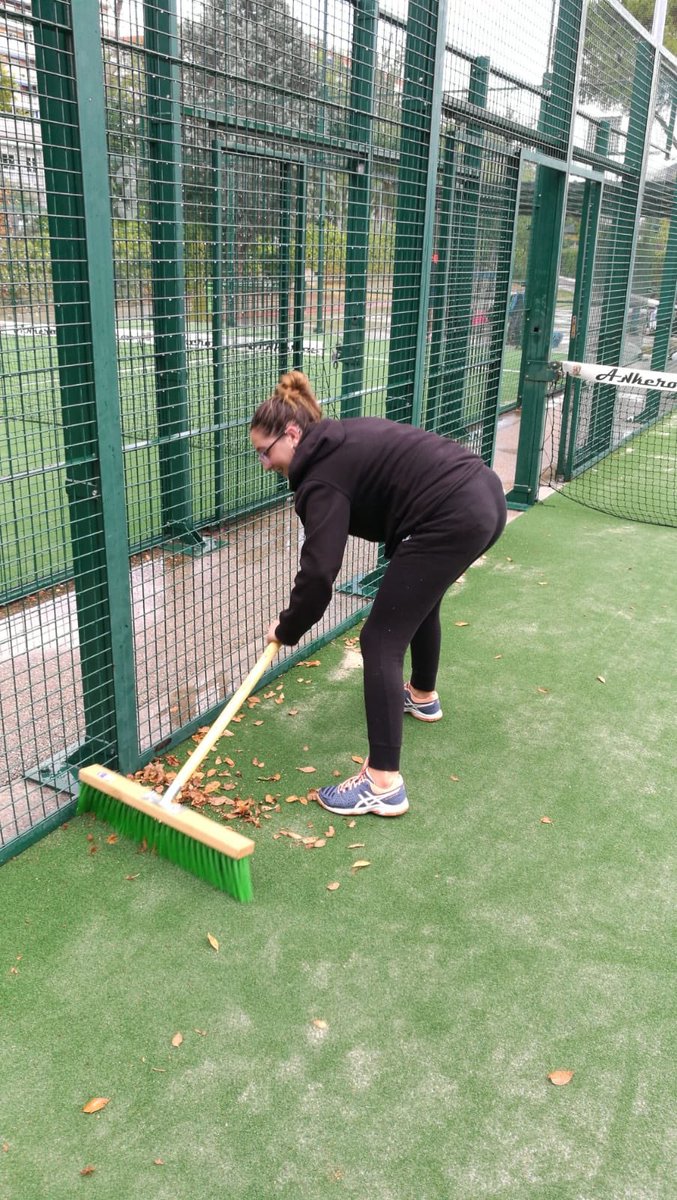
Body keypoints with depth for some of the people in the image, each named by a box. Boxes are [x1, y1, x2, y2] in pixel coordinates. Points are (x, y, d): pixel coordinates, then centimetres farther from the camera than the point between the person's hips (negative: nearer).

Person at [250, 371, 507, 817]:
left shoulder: (323, 476, -8)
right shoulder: (347, 438, 18)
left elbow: (319, 572, -14)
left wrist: (288, 628, 1)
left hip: (453, 519, -10)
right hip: (485, 496, 10)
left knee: (381, 642, -4)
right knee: (419, 596, 33)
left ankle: (383, 783, -4)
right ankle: (423, 695, 55)